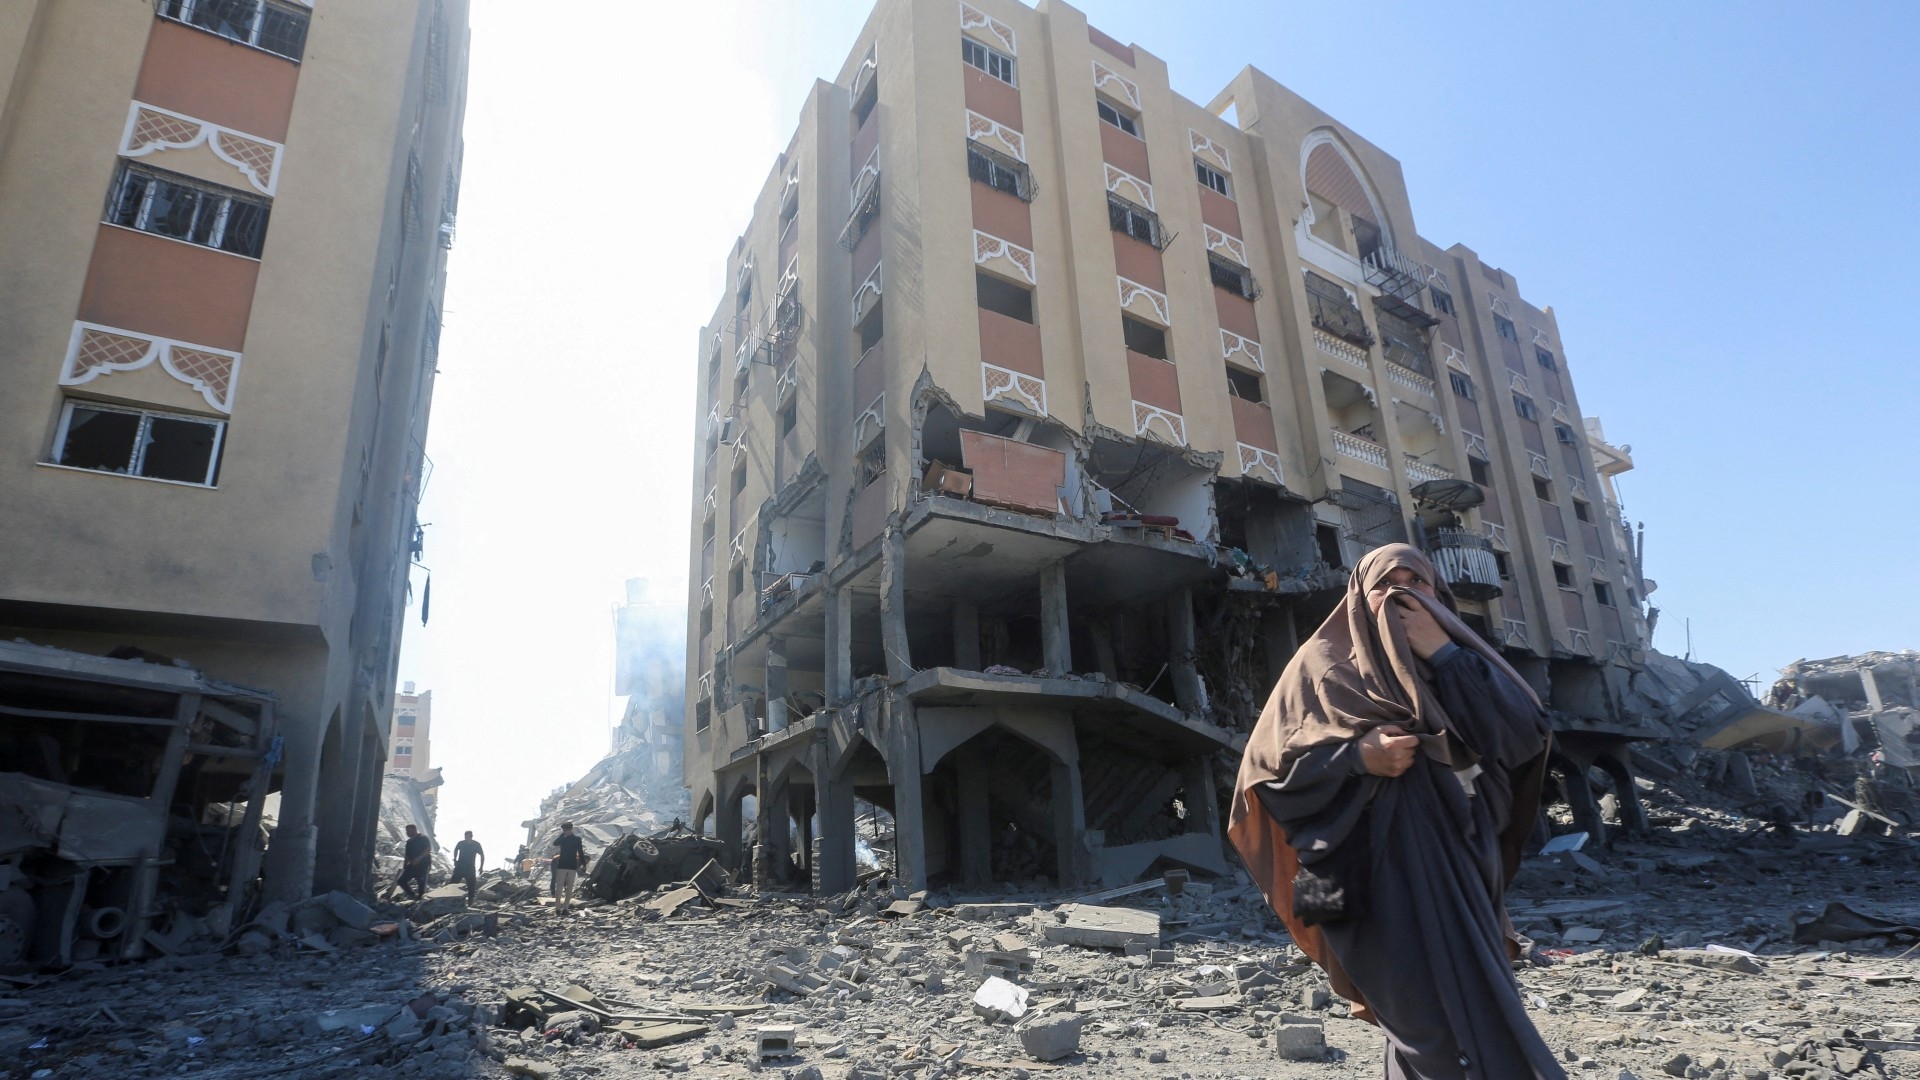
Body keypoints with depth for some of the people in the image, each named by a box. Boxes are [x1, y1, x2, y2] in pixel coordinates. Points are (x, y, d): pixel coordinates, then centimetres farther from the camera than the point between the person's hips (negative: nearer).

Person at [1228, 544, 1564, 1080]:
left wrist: (1442, 653, -8)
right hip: (1382, 875, -4)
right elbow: (1270, 765, -2)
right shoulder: (1325, 663, 2)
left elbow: (1527, 734, -3)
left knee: (1428, 1033, 10)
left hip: (1459, 870, 4)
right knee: (1447, 1036, -10)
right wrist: (1358, 756, -16)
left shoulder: (1459, 661, 14)